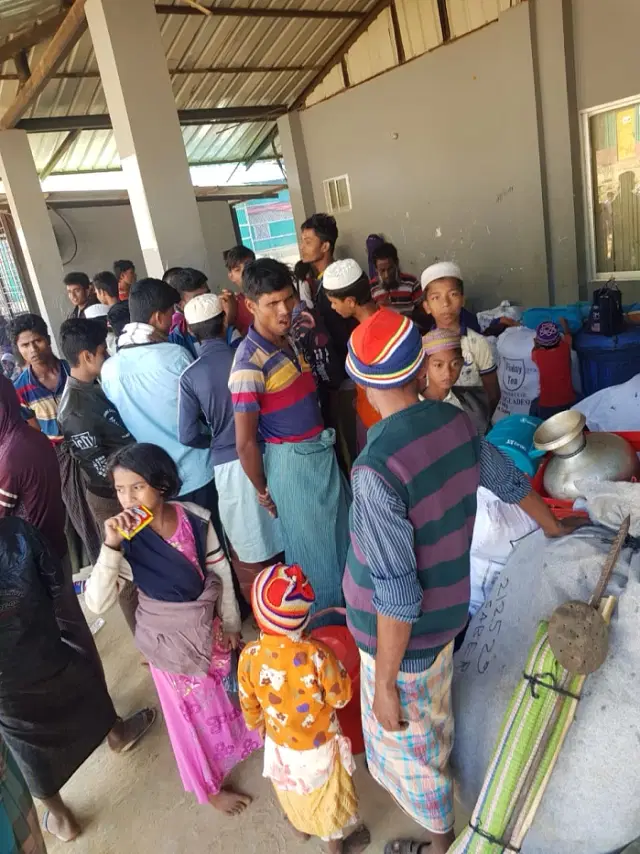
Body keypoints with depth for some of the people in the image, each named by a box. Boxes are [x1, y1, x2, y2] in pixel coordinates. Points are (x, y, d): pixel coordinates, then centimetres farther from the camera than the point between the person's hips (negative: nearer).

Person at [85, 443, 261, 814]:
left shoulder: (196, 518, -19)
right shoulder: (127, 540, -24)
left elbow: (221, 572, -6)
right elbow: (97, 602, -31)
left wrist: (231, 624, 1)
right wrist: (111, 545, -40)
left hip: (209, 625, 3)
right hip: (169, 639, -2)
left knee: (226, 690, 27)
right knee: (192, 711, 17)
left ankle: (240, 739, 60)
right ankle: (209, 785, 43)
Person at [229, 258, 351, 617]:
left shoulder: (290, 340, 3)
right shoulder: (250, 362, -23)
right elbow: (245, 442, -19)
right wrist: (263, 491, -9)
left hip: (323, 451, 8)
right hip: (292, 462, -8)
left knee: (341, 538, 23)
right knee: (313, 549, 11)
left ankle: (345, 609, 46)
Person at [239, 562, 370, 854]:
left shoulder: (249, 656, -25)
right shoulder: (316, 654, -35)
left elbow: (249, 704, -7)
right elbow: (340, 698, -20)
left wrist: (257, 726, 13)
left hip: (279, 744, 3)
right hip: (318, 747, -3)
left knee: (293, 793, 33)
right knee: (325, 797, 25)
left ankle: (301, 827, 59)